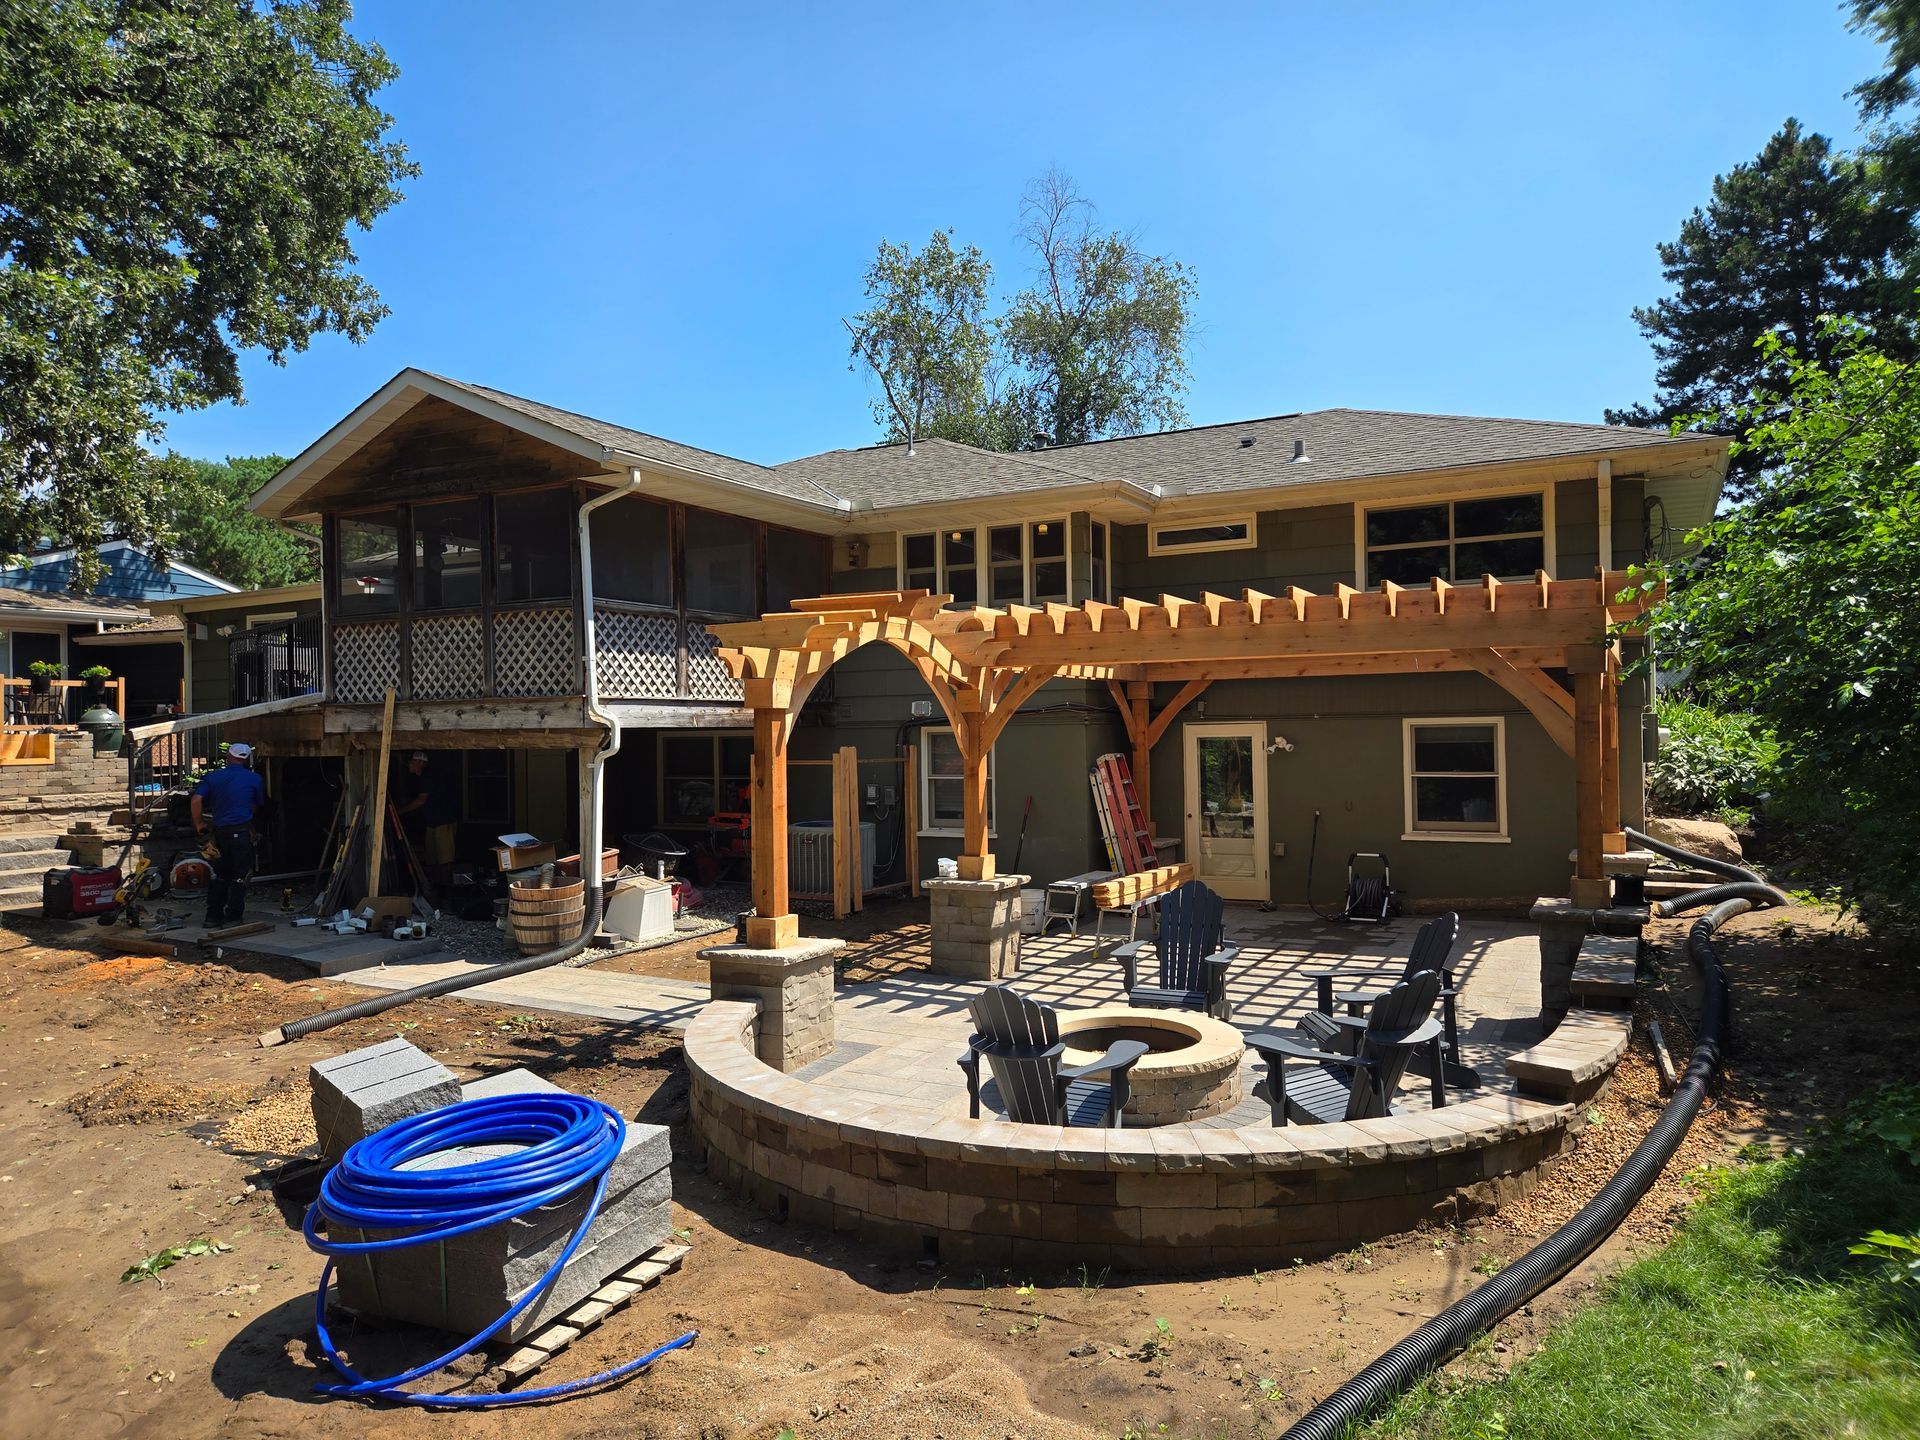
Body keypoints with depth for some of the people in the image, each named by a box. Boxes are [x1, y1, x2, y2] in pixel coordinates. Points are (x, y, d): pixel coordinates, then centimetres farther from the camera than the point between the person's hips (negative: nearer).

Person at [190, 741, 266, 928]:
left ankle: (213, 916, 16)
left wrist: (199, 823, 6)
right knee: (239, 876, 3)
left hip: (220, 830, 3)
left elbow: (196, 800, -8)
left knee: (219, 875, 14)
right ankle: (233, 917, 2)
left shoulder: (212, 777, 5)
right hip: (243, 831, -3)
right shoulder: (254, 779, 1)